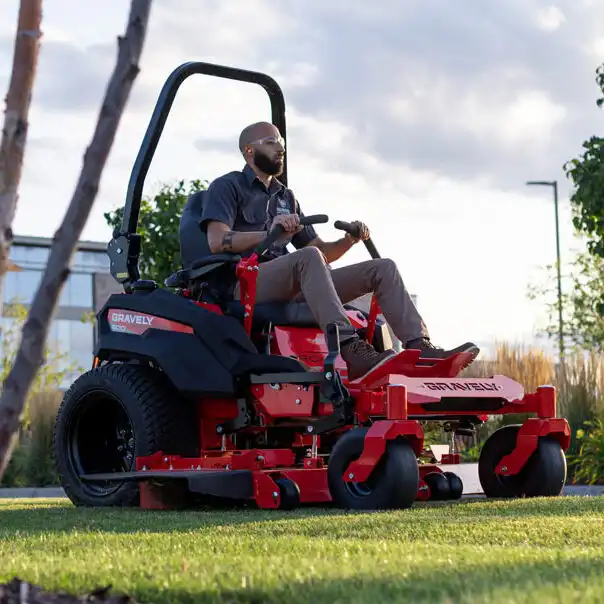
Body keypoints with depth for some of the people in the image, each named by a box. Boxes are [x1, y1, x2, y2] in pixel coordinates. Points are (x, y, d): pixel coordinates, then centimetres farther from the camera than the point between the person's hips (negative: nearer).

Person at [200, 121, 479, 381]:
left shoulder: (285, 197, 28)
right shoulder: (228, 187, 7)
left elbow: (322, 250, 25)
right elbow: (217, 241, -12)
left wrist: (349, 240, 2)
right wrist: (270, 234, -26)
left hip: (291, 288, 7)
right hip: (247, 284, -7)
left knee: (382, 268, -6)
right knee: (308, 257, -38)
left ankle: (419, 347, -23)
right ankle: (351, 351, -51)